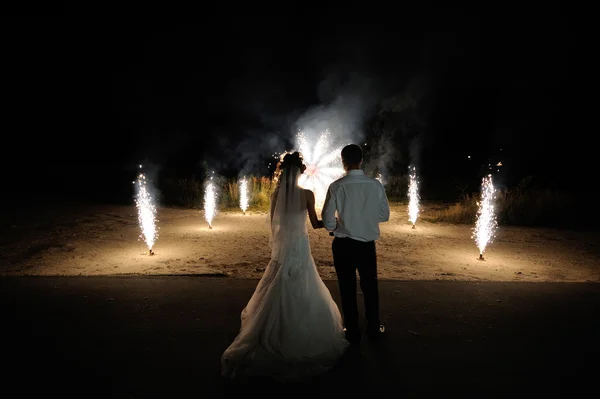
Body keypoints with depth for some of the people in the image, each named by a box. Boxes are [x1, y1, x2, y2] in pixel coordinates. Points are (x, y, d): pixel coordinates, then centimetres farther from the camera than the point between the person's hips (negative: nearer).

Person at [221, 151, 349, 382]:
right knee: (301, 295, 9)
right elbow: (316, 224, -5)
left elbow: (273, 223, 6)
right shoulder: (307, 194, -12)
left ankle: (271, 338, 25)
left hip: (281, 248, 4)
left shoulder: (276, 194, -2)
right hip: (299, 248, -4)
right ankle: (300, 339, 21)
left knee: (277, 294, 15)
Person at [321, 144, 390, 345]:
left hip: (343, 245, -2)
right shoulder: (376, 185, -8)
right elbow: (384, 215, 0)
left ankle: (353, 333, 26)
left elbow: (327, 219, -11)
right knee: (370, 286, 20)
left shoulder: (336, 186, -13)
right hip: (367, 244, 2)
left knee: (347, 288, 12)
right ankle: (374, 329, 36)